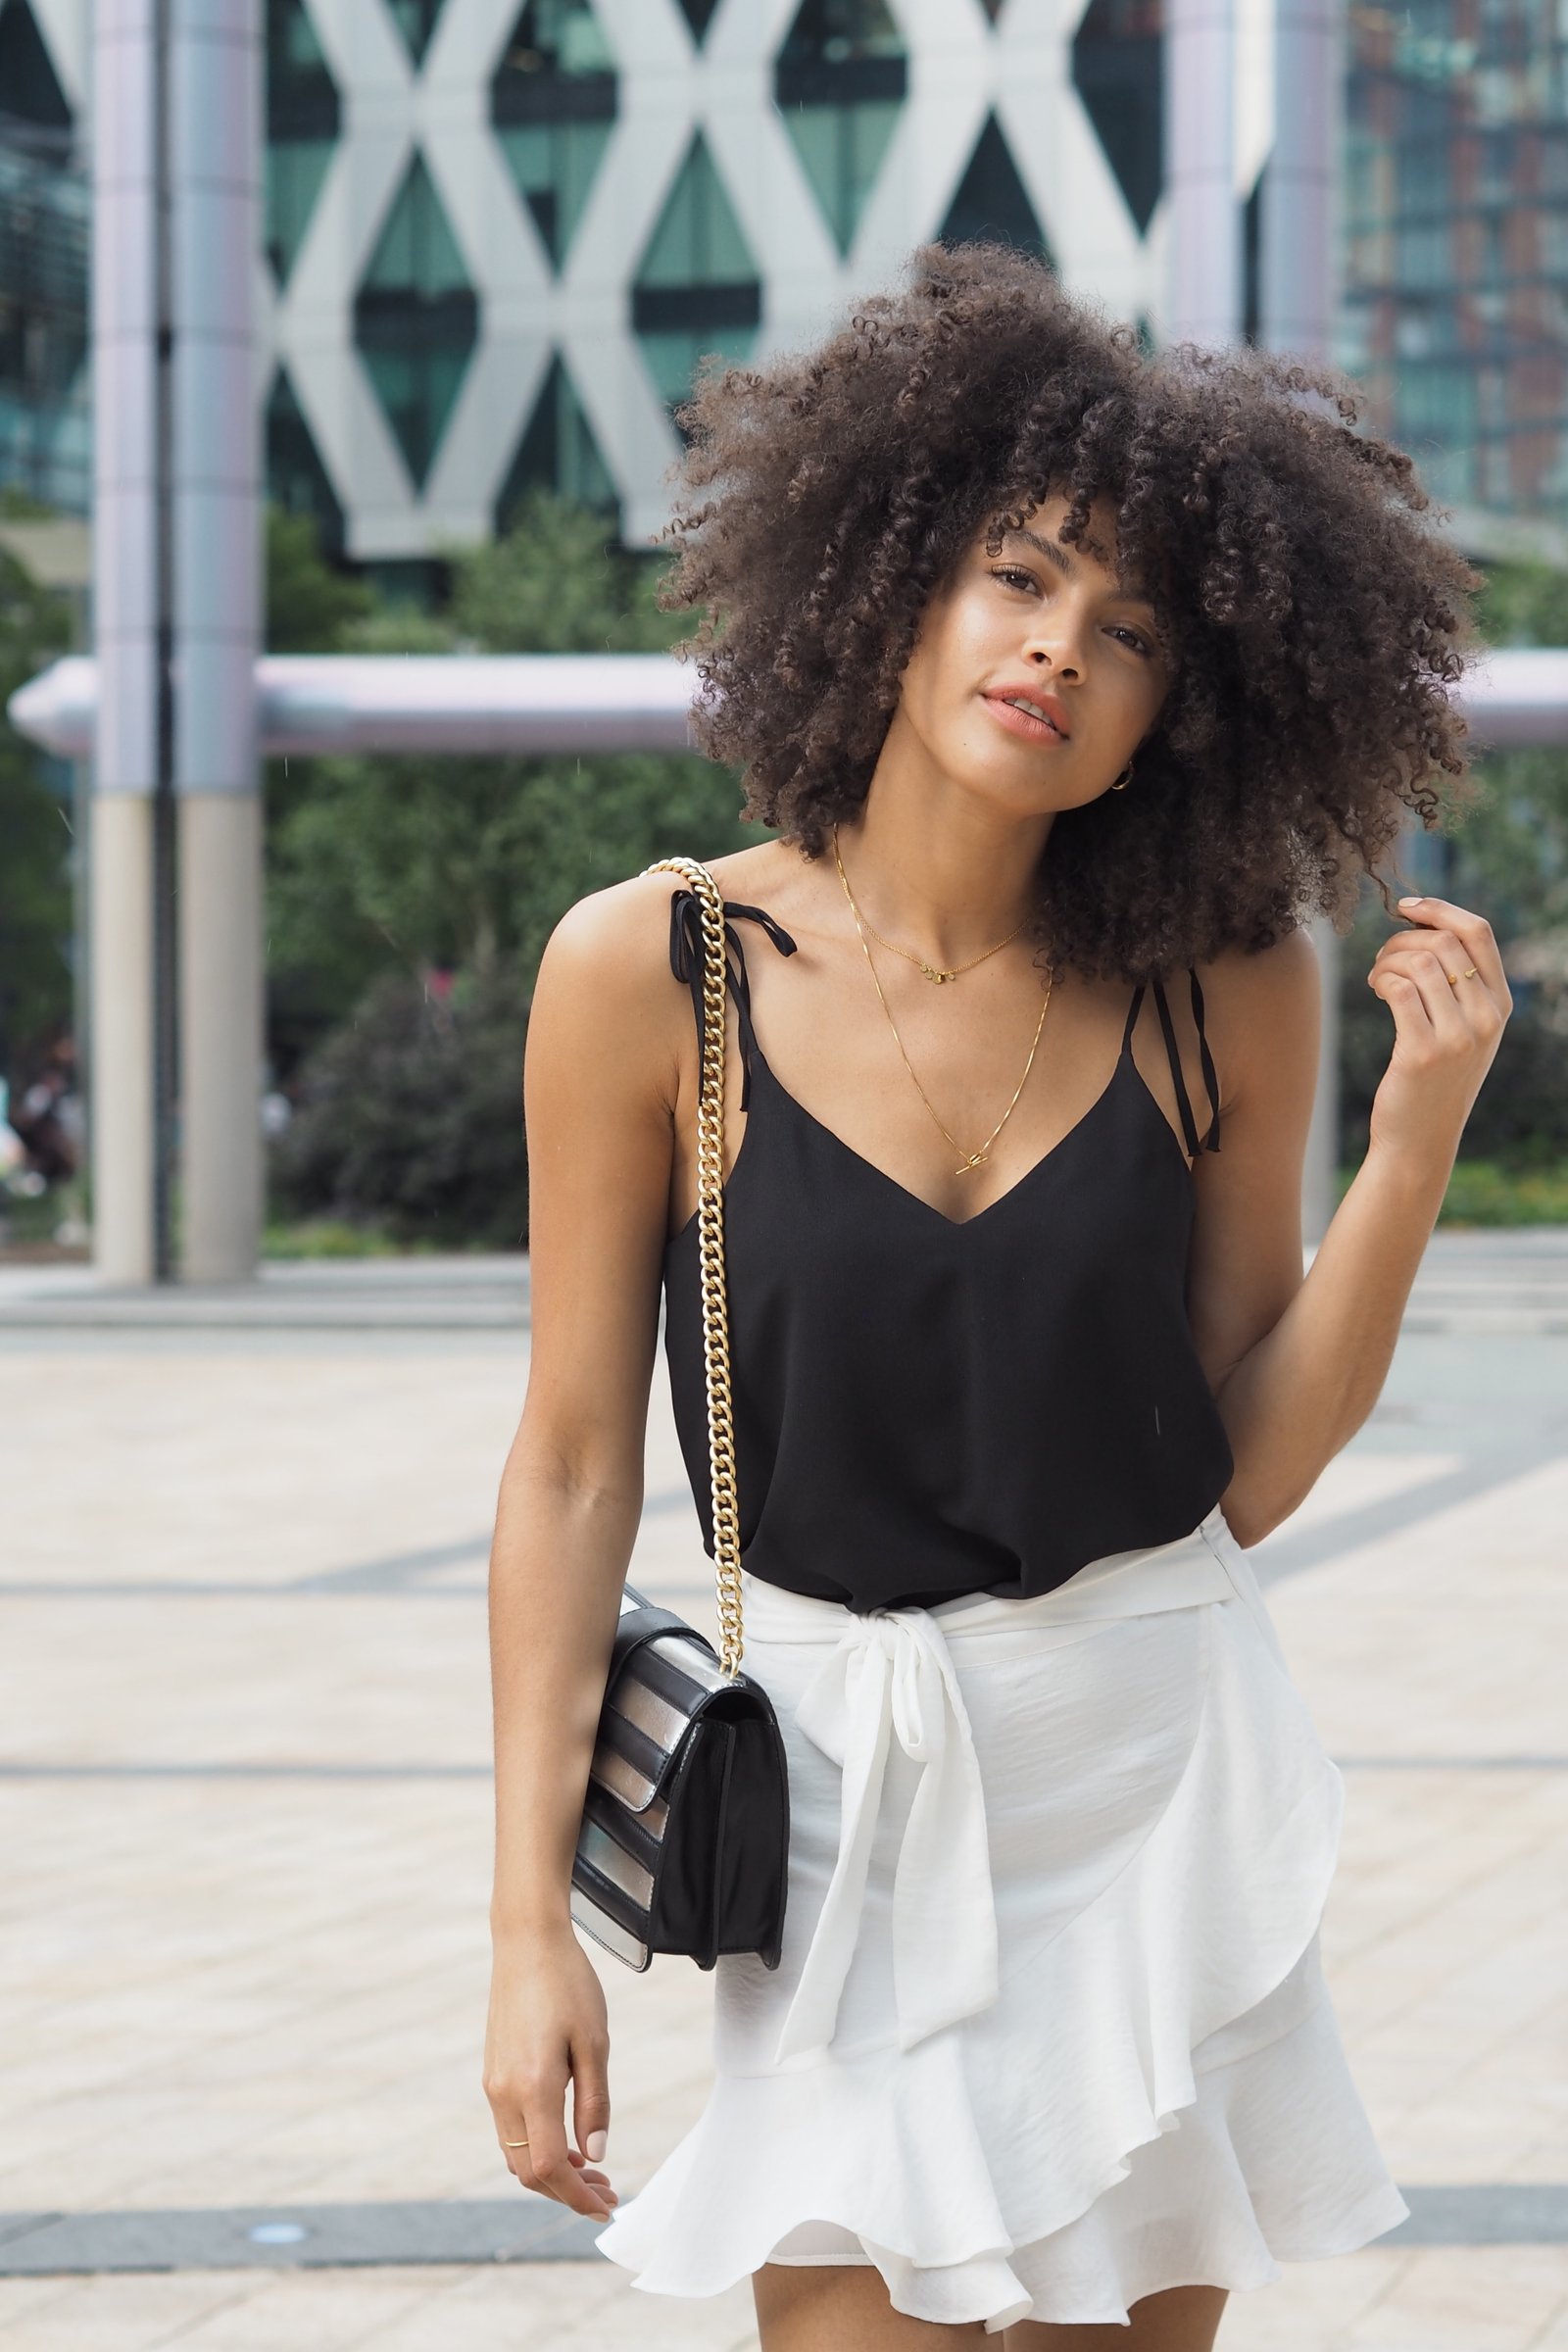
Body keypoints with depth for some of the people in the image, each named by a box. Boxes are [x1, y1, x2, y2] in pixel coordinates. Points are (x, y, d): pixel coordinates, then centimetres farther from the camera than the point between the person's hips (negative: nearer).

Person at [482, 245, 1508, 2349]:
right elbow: (574, 1467, -3)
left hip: (1158, 1768, 2)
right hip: (842, 1784, -2)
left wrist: (1419, 1135, -12)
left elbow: (1253, 1468, -1)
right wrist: (530, 1920, -4)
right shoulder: (652, 974, -8)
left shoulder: (1225, 990, -3)